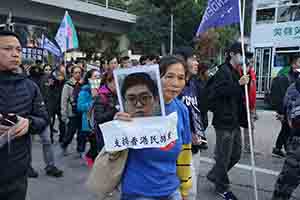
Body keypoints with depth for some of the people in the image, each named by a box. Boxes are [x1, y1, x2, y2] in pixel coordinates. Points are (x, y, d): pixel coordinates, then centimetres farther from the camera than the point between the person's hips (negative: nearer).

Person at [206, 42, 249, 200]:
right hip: (224, 121, -9)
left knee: (236, 154, 18)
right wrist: (239, 84, -27)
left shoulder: (237, 72, 16)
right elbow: (218, 92, -25)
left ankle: (214, 175, 35)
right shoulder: (223, 71, -12)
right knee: (224, 156, 4)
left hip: (235, 121, 9)